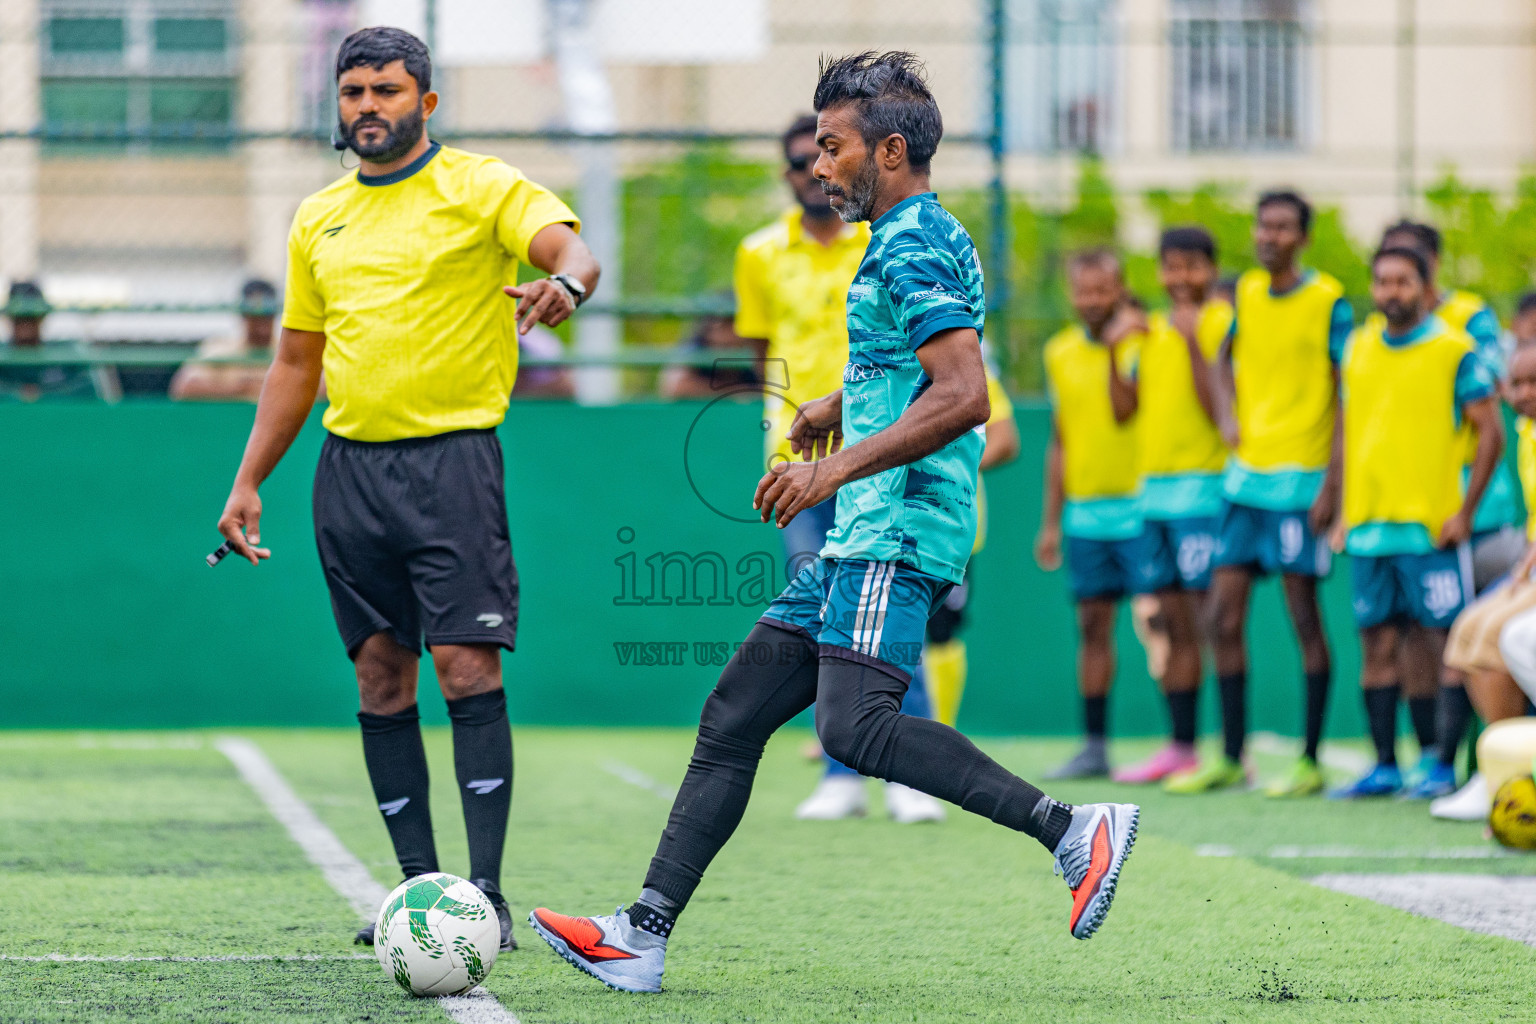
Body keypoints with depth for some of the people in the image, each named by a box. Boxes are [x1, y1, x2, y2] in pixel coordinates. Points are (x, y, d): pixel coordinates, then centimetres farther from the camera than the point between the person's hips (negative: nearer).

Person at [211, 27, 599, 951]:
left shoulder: (481, 187, -1)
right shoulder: (318, 219, 16)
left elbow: (573, 247, -17)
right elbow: (297, 362, 22)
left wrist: (565, 283, -41)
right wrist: (249, 481, 18)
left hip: (451, 453, -5)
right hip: (349, 462, 6)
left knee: (468, 667, -12)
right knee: (381, 677, 4)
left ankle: (487, 896, -12)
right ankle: (420, 889, 9)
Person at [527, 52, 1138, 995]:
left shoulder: (913, 250, -12)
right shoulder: (920, 240, 20)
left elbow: (964, 397, -24)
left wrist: (841, 466, -24)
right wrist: (840, 406, 39)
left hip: (897, 533, -10)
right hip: (864, 539, 10)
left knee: (856, 726, -24)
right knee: (732, 717, 7)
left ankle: (1070, 828, -21)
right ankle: (644, 935, 7)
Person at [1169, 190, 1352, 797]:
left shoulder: (1329, 302, -6)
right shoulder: (1247, 293, 9)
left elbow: (1347, 398, -7)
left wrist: (1332, 484, -14)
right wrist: (1227, 416, 2)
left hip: (1300, 478, -6)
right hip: (1245, 474, 6)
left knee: (1305, 621, -3)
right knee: (1222, 619, 4)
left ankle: (1310, 762, 3)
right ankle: (1230, 759, 13)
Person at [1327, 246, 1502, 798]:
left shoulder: (1454, 350, -5)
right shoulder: (1358, 347, 11)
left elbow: (1491, 432, -5)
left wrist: (1465, 512, -11)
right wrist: (1346, 509, 14)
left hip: (1432, 525, -5)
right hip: (1367, 524, 5)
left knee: (1447, 643, -5)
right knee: (1377, 644, 6)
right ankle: (1384, 767, 10)